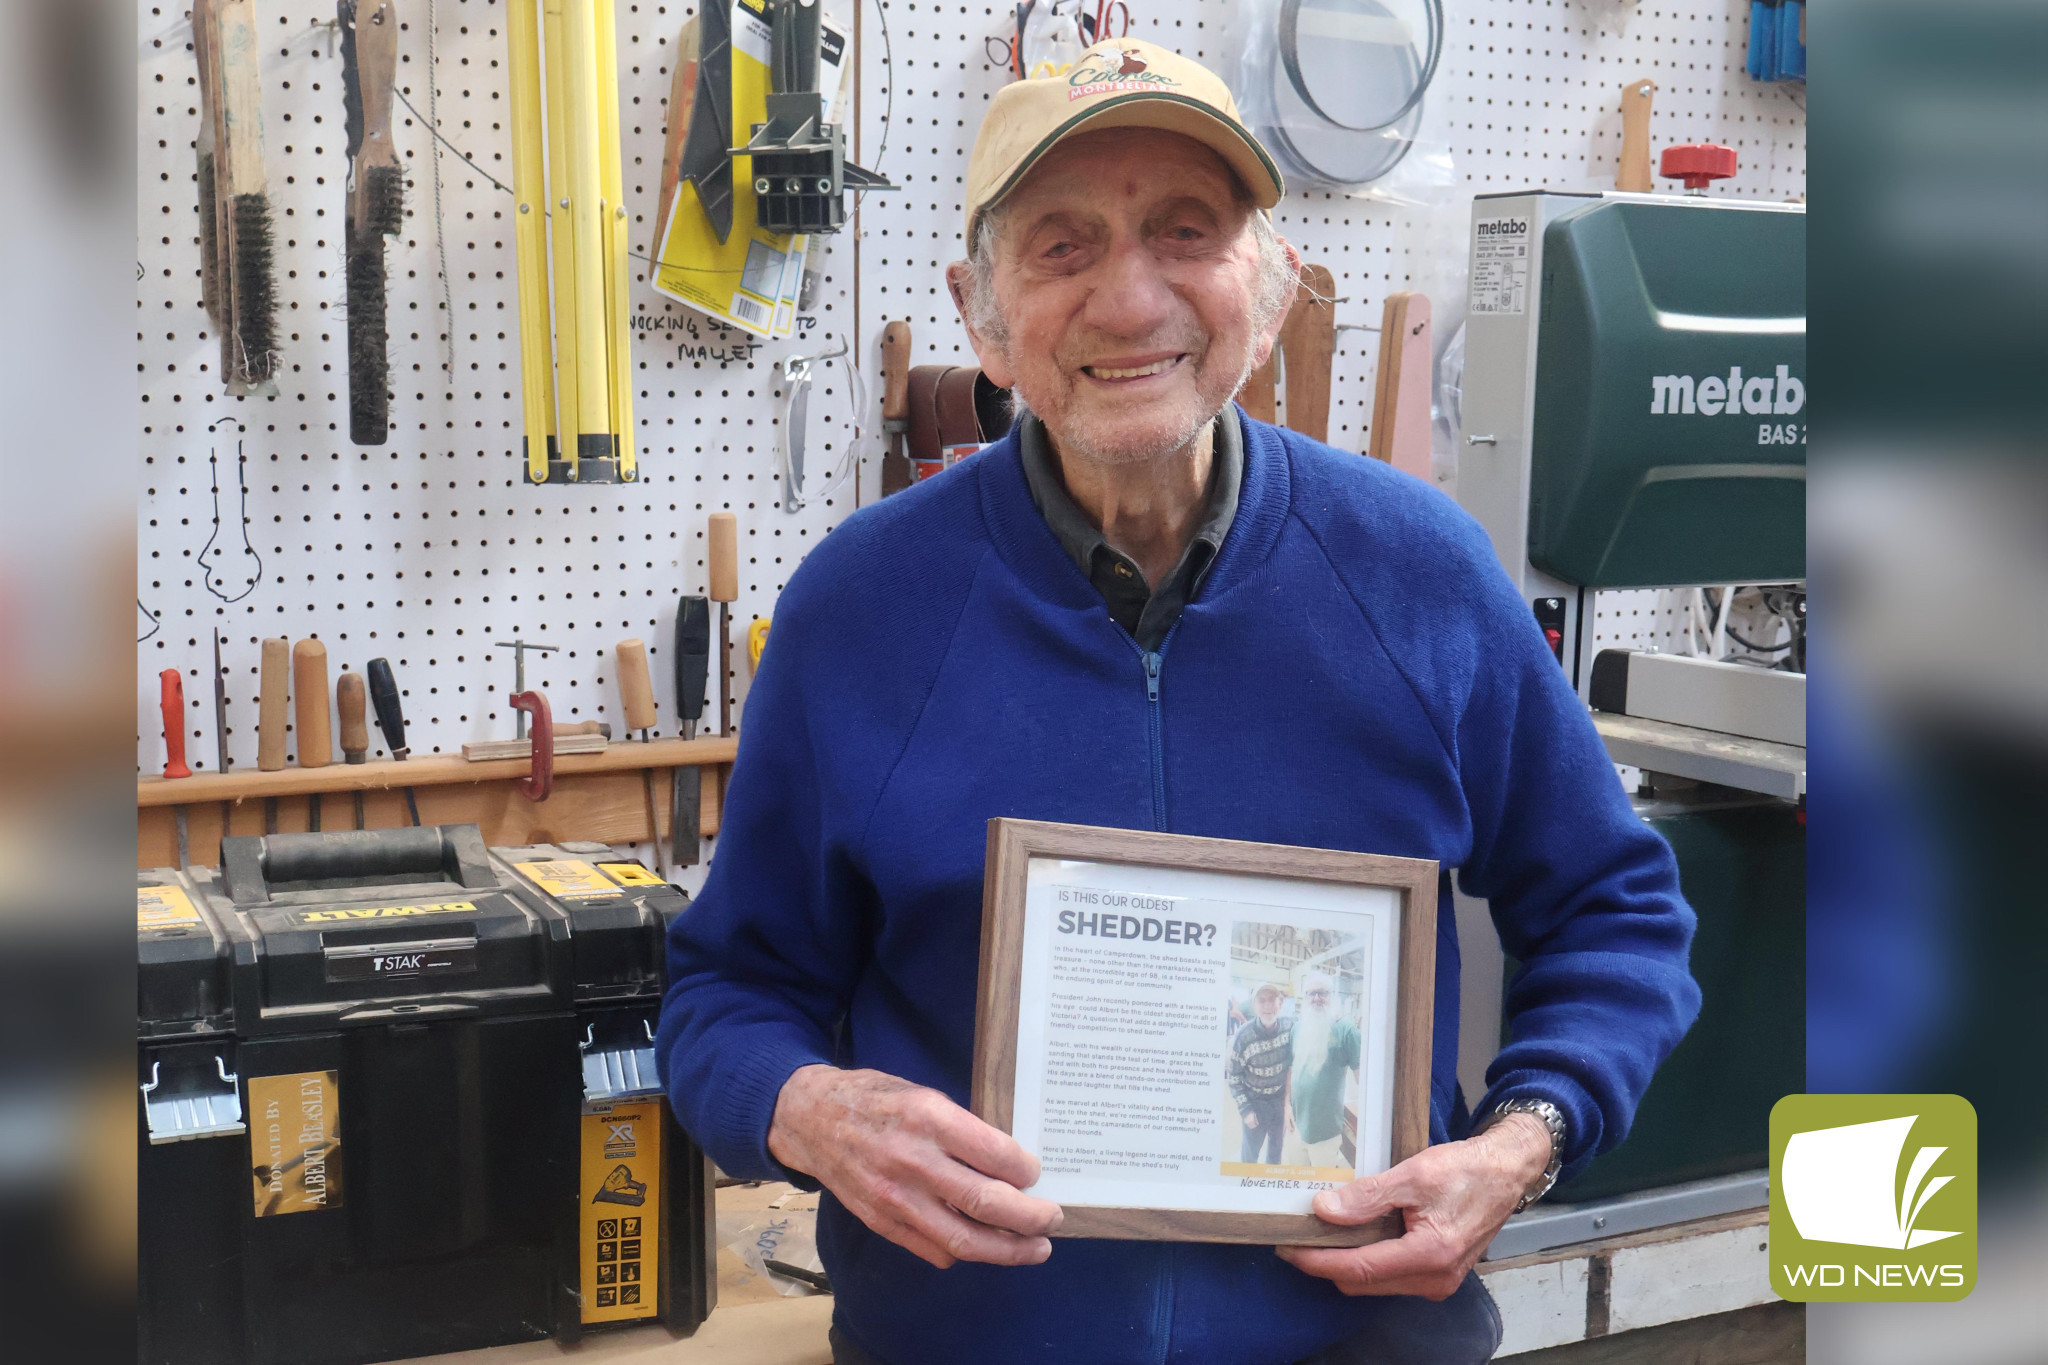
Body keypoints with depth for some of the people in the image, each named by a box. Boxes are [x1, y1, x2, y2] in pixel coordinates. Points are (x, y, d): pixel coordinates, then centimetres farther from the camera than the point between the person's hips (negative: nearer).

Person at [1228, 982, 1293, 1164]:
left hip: (1281, 1100, 3)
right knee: (1250, 1153, 5)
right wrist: (1245, 1109, -13)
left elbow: (1295, 1061, 1)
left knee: (1276, 1149, 20)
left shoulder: (1290, 1028, -16)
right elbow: (1233, 1076, -11)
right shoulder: (1244, 1036, -22)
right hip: (1255, 1102, -3)